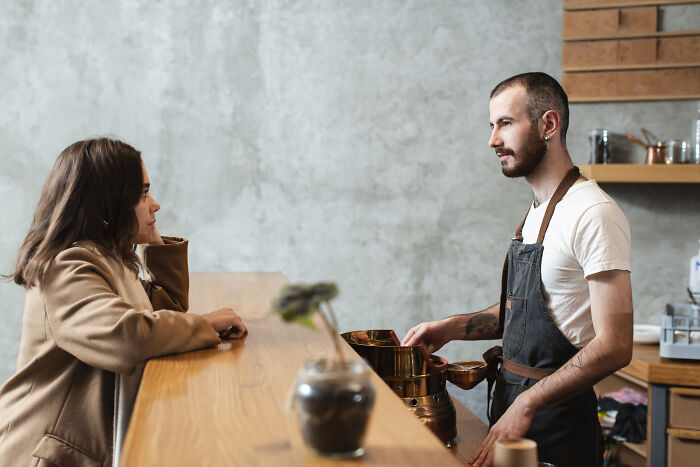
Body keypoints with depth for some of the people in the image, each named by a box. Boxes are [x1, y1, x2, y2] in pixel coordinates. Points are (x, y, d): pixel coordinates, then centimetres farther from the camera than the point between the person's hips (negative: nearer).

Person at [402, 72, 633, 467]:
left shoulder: (593, 214, -19)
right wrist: (452, 327, 8)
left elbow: (614, 347, -23)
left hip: (557, 425, -8)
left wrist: (526, 404, -23)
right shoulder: (537, 212, 10)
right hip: (511, 405, 8)